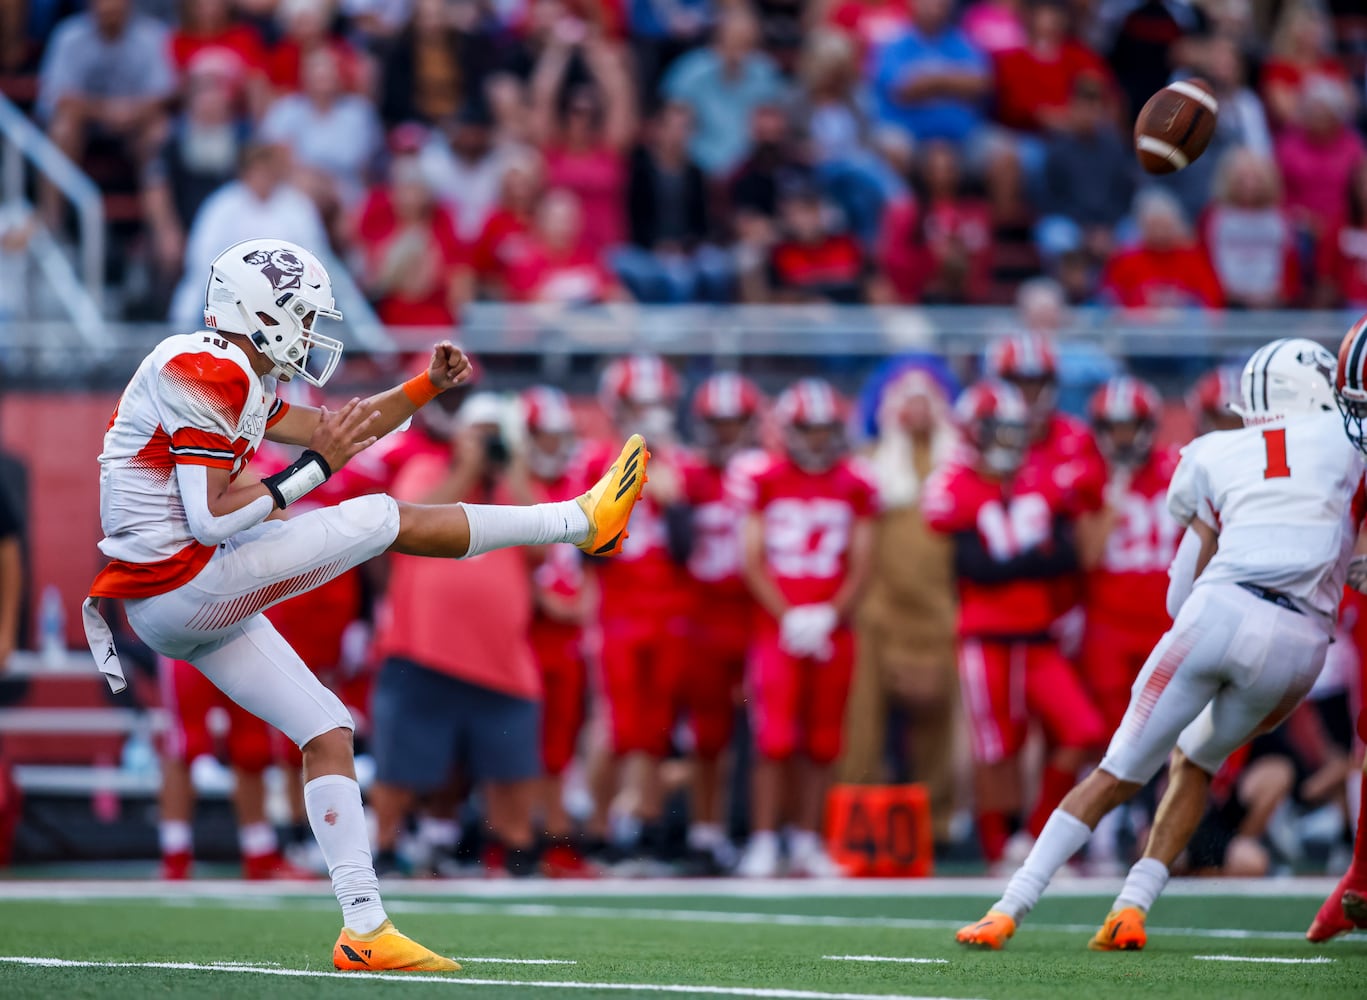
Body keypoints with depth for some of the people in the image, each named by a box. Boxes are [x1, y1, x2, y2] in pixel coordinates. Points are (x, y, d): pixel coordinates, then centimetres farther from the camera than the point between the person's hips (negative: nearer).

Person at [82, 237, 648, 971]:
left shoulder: (231, 376, 17)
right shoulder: (208, 373, -15)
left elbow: (336, 431, 26)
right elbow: (211, 520, -21)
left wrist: (427, 385, 17)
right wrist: (313, 470, -16)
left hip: (176, 606, 10)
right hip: (181, 585, -10)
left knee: (327, 730, 9)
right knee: (381, 520, -9)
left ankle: (365, 926, 6)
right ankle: (581, 521, 1)